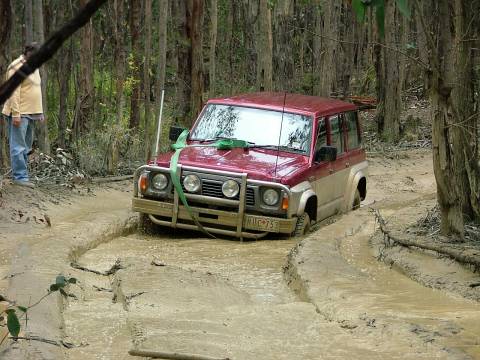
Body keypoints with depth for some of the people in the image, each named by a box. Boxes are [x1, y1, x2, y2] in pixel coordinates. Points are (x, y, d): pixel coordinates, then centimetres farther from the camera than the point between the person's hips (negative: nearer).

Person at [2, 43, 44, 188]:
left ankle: (21, 175, 12)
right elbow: (14, 92, -18)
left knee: (26, 147, 9)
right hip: (19, 114, -9)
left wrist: (40, 112, 19)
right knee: (18, 146, -9)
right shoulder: (17, 67, -12)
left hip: (31, 114, 9)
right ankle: (20, 176, -10)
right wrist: (16, 114, -22)